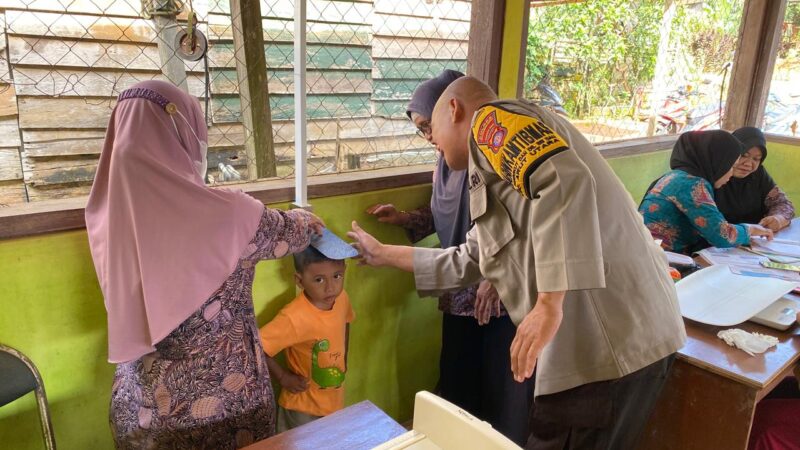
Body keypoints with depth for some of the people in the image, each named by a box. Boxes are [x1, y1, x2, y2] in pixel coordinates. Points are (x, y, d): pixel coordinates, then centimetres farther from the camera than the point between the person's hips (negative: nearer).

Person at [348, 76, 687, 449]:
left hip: (610, 339, -10)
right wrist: (383, 254, 35)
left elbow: (564, 180, -23)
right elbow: (467, 262, 30)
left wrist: (550, 306, -26)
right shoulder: (500, 161, 25)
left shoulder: (492, 119, -3)